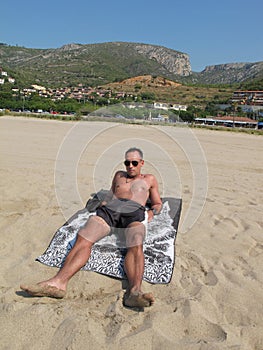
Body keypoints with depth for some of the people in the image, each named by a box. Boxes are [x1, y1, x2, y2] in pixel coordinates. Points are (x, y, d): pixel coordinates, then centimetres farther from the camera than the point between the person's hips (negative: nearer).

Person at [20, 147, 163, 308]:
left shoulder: (149, 179, 31)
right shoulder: (119, 175, 37)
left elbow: (158, 204, 29)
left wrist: (151, 212, 5)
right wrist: (103, 205, 12)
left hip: (135, 212, -2)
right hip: (110, 209, 3)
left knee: (136, 247, -36)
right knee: (83, 240, -26)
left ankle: (134, 291, -54)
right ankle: (59, 282, -40)